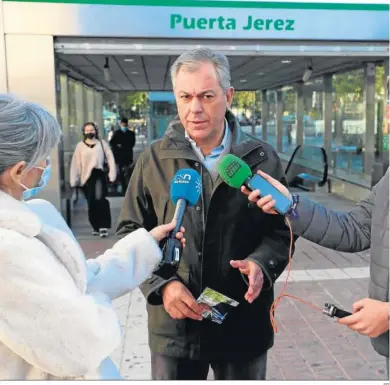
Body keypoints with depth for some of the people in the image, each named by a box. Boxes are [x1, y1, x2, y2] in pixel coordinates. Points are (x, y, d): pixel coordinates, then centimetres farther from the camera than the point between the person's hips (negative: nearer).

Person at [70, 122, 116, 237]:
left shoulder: (102, 143, 4)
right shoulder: (80, 145, 7)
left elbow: (110, 159, 1)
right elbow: (75, 163, 5)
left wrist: (112, 175, -7)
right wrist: (74, 180, 1)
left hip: (99, 174, -3)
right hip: (86, 177, 3)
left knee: (99, 198, -23)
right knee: (91, 203, 9)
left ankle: (104, 226, -15)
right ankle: (96, 226, 26)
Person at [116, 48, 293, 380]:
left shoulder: (262, 159, -2)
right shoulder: (154, 159, -2)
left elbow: (281, 229, 3)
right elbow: (131, 233, 2)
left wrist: (262, 264, -17)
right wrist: (161, 284, -12)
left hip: (244, 324, 1)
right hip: (174, 324, 0)